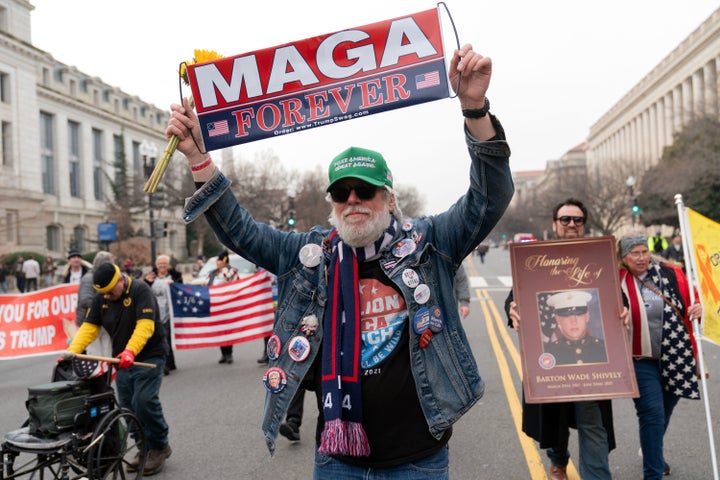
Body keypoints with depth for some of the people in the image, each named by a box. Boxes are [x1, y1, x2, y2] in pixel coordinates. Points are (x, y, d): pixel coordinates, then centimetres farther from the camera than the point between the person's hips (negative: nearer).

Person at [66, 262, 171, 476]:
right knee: (128, 407, 7)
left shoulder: (141, 290, -16)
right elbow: (88, 328, 0)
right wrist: (71, 352, -15)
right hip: (123, 360, 7)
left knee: (144, 401, -16)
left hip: (149, 357, -7)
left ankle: (160, 447, 2)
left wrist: (130, 351, -41)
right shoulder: (101, 299, 4)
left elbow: (145, 326, -28)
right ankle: (145, 449, 20)